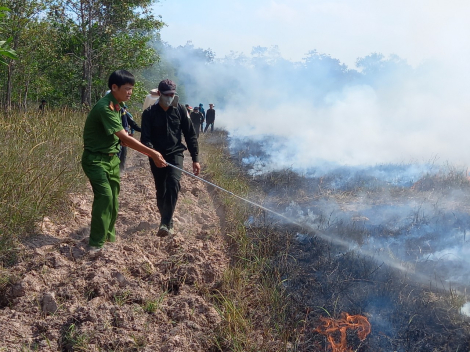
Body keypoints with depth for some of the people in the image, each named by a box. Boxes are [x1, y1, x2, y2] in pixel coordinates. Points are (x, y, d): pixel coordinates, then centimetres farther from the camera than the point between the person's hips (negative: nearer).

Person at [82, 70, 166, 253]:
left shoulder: (116, 105, 5)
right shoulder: (105, 107, -25)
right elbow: (124, 138, -29)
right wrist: (152, 153, -29)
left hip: (111, 158, 9)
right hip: (96, 159, -9)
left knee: (113, 198, 12)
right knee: (104, 195, -20)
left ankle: (108, 235, 27)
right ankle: (96, 243, -14)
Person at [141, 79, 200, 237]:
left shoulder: (180, 110, 0)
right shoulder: (149, 113, -4)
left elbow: (190, 135, 3)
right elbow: (145, 138, -10)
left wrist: (195, 159, -1)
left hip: (175, 154, -1)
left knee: (173, 183, -24)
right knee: (161, 191, 8)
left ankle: (165, 223, -28)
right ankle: (168, 222, 28)